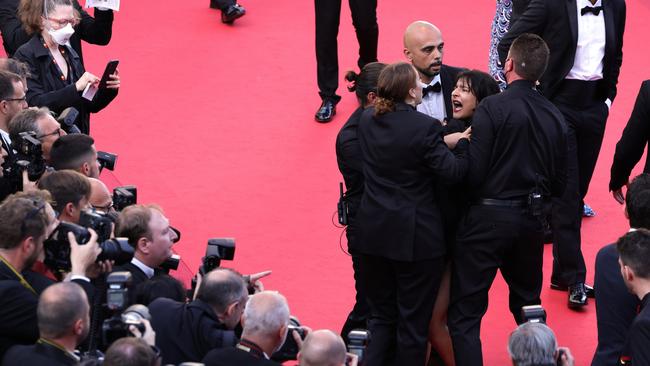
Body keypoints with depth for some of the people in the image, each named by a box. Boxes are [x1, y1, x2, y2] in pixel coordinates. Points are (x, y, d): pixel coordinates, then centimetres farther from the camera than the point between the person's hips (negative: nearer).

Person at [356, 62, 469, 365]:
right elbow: (452, 172, -17)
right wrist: (463, 142, -1)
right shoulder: (425, 127, -18)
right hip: (415, 236, -5)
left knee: (381, 317, 18)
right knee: (413, 322, 8)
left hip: (374, 234, 5)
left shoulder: (367, 120, 0)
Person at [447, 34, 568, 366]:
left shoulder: (491, 108, -15)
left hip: (489, 217, -6)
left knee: (465, 312, -1)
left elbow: (473, 172, -17)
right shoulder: (555, 117, 3)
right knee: (528, 304, 23)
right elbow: (559, 183, 8)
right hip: (532, 220, 6)